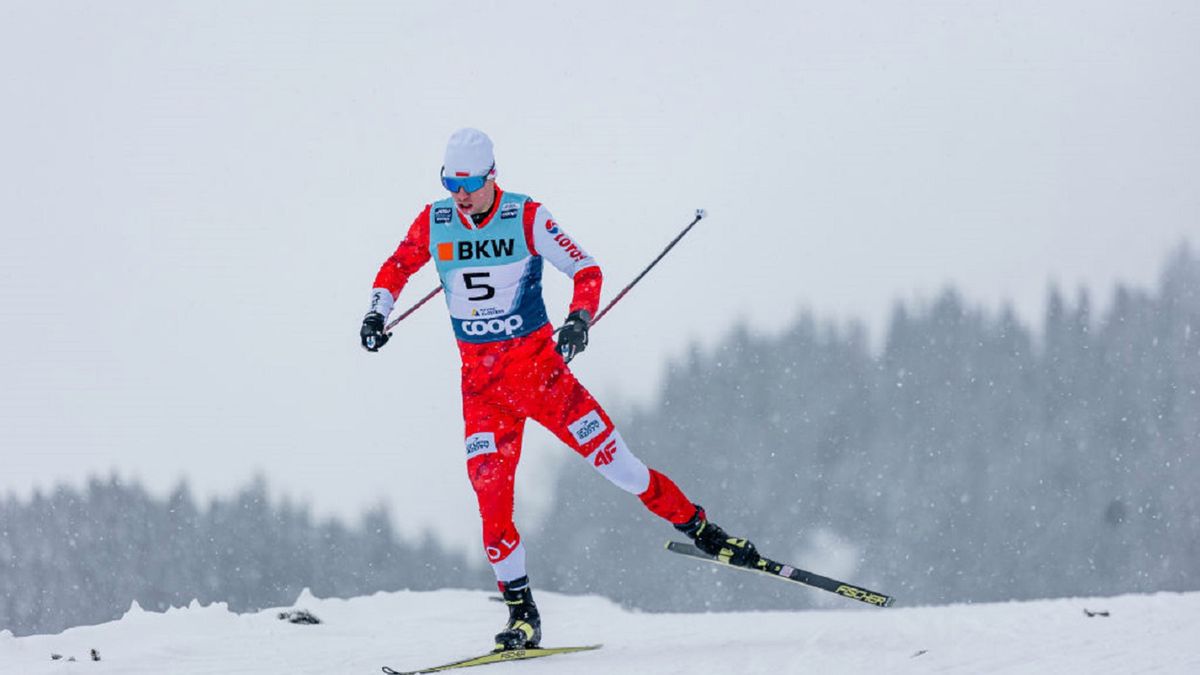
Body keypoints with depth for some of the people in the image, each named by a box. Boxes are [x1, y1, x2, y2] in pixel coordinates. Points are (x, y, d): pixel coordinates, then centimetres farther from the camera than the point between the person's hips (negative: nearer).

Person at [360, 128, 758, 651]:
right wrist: (378, 312, 0)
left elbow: (586, 270, -5)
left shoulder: (526, 218, -9)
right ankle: (521, 612, -1)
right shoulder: (433, 223, 0)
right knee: (490, 492, -9)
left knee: (610, 456, -6)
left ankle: (699, 529, 11)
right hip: (480, 376, 2)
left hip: (536, 362, -2)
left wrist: (579, 318, -22)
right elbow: (395, 269, 17)